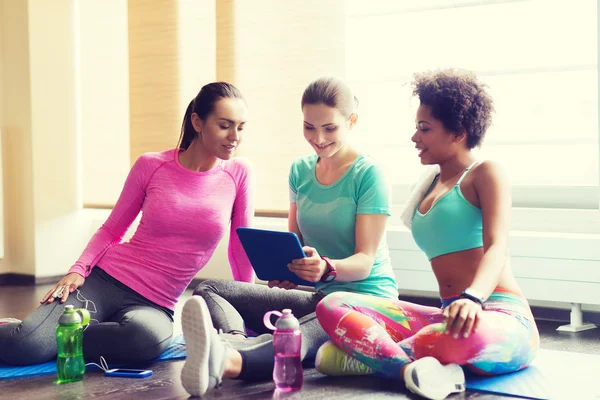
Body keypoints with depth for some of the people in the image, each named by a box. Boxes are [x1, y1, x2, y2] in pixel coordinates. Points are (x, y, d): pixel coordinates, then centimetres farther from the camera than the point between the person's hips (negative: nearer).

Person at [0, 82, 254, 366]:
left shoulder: (238, 174, 1)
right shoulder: (150, 166, 0)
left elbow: (241, 250, 9)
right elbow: (111, 230, 8)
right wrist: (78, 270, -9)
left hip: (155, 305, 1)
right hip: (105, 279, -1)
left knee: (150, 336, -38)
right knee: (25, 345, -28)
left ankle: (56, 336, -13)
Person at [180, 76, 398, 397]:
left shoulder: (368, 174, -7)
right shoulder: (300, 171, 11)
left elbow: (364, 261, -13)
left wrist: (326, 268, -36)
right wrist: (284, 269, -11)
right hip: (317, 297, 6)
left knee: (310, 328, -42)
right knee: (211, 291, -15)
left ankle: (229, 361, -72)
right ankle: (235, 341, -51)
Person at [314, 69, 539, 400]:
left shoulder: (485, 173, 1)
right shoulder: (430, 186, 22)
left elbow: (497, 248, -15)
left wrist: (472, 297, -37)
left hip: (502, 321, -6)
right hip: (447, 316, 6)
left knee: (467, 334, -45)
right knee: (333, 307, -12)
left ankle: (369, 354, -20)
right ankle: (412, 368, -32)